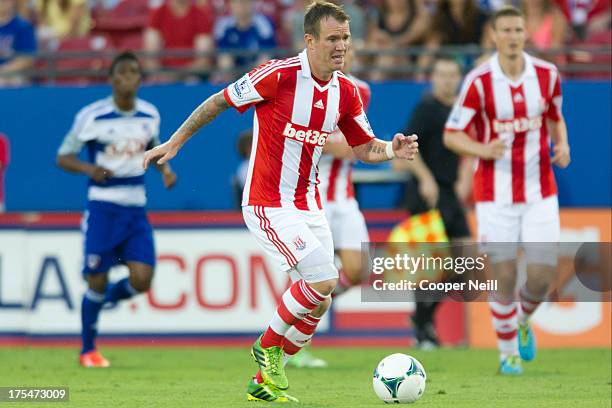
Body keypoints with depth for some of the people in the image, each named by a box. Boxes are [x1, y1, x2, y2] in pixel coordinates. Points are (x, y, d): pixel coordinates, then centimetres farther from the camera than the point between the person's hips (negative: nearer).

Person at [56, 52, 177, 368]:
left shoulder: (150, 115, 5)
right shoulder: (92, 116, -9)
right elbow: (63, 157, -3)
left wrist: (165, 169, 3)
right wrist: (90, 169, -22)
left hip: (136, 210, 4)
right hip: (103, 207, -4)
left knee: (141, 280, -10)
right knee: (97, 280, -3)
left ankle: (108, 297, 24)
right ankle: (88, 351, 16)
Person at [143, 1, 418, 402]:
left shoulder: (346, 91, 3)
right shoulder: (279, 75, -17)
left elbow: (365, 148, 13)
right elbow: (219, 102, -6)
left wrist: (393, 150, -9)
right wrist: (175, 143, -1)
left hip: (309, 205, 7)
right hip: (269, 204, -7)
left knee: (318, 301, 3)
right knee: (323, 280, -20)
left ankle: (265, 380, 20)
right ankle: (268, 346, 4)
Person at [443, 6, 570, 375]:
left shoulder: (547, 75, -1)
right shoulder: (479, 82, -10)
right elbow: (452, 135, -6)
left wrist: (562, 145, -4)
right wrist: (484, 150, -24)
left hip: (540, 192, 2)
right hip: (495, 195, -2)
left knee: (543, 275, -4)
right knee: (505, 276, -4)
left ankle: (523, 321, 30)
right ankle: (508, 351, 19)